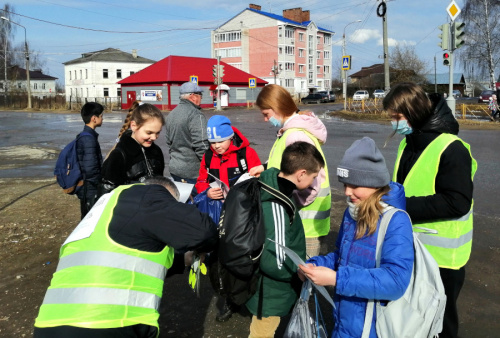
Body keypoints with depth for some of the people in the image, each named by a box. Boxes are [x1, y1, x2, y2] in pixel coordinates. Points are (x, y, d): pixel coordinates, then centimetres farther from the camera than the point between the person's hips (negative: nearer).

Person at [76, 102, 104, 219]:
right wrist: (100, 183, -12)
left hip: (87, 190, 9)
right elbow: (90, 169, -27)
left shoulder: (84, 136, 9)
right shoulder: (89, 138, -21)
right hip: (90, 191, -9)